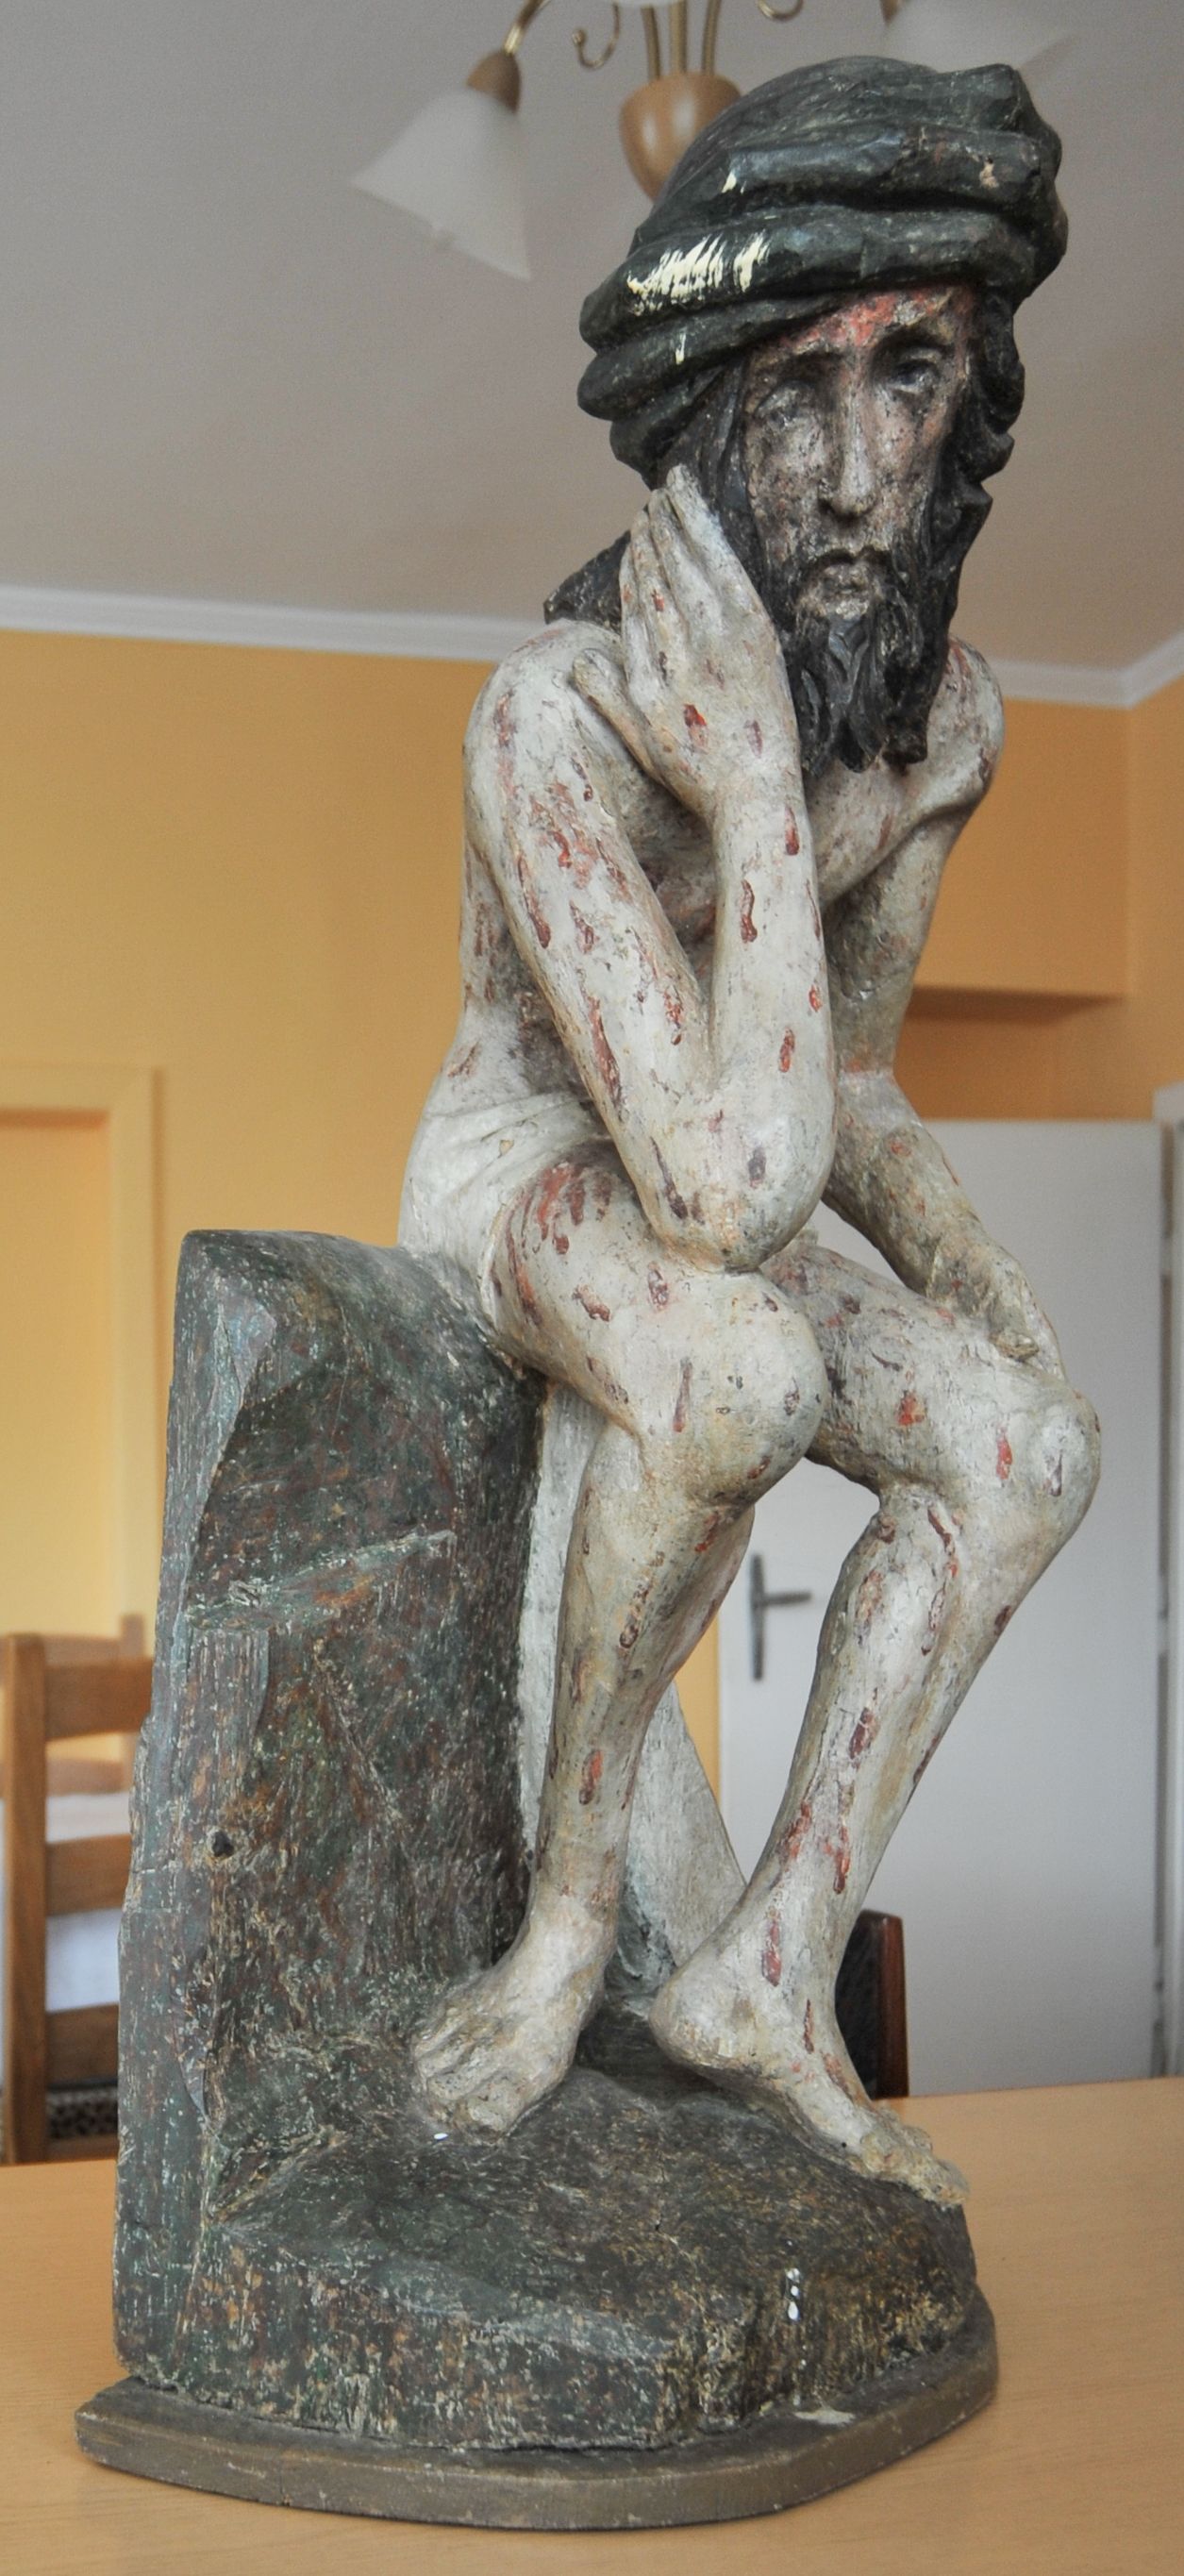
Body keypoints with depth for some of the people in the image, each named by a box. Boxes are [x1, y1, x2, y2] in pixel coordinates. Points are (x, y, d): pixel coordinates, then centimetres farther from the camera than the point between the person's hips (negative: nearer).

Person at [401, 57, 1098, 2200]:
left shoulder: (950, 716, -8)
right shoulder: (557, 714, -30)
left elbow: (848, 1084, 6)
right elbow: (733, 1188, -38)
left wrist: (991, 1295, -5)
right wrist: (755, 792, -39)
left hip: (701, 1192, 6)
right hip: (516, 1164, -6)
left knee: (1031, 1447, -14)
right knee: (745, 1363, -38)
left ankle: (772, 1977, -6)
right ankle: (575, 1901, -15)